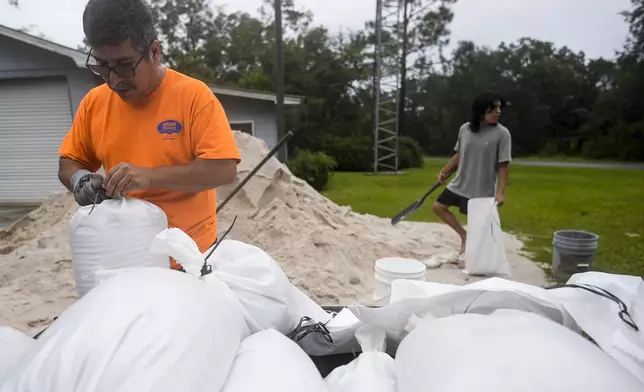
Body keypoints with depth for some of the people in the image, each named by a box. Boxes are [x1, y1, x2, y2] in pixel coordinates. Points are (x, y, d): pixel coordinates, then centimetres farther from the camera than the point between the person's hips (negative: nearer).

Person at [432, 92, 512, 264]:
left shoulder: (502, 134, -13)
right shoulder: (465, 129, -1)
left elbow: (504, 166, -13)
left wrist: (500, 192, -19)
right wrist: (444, 171, 13)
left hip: (483, 191, -5)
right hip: (460, 184, 5)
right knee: (438, 207, 10)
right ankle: (464, 236, 21)